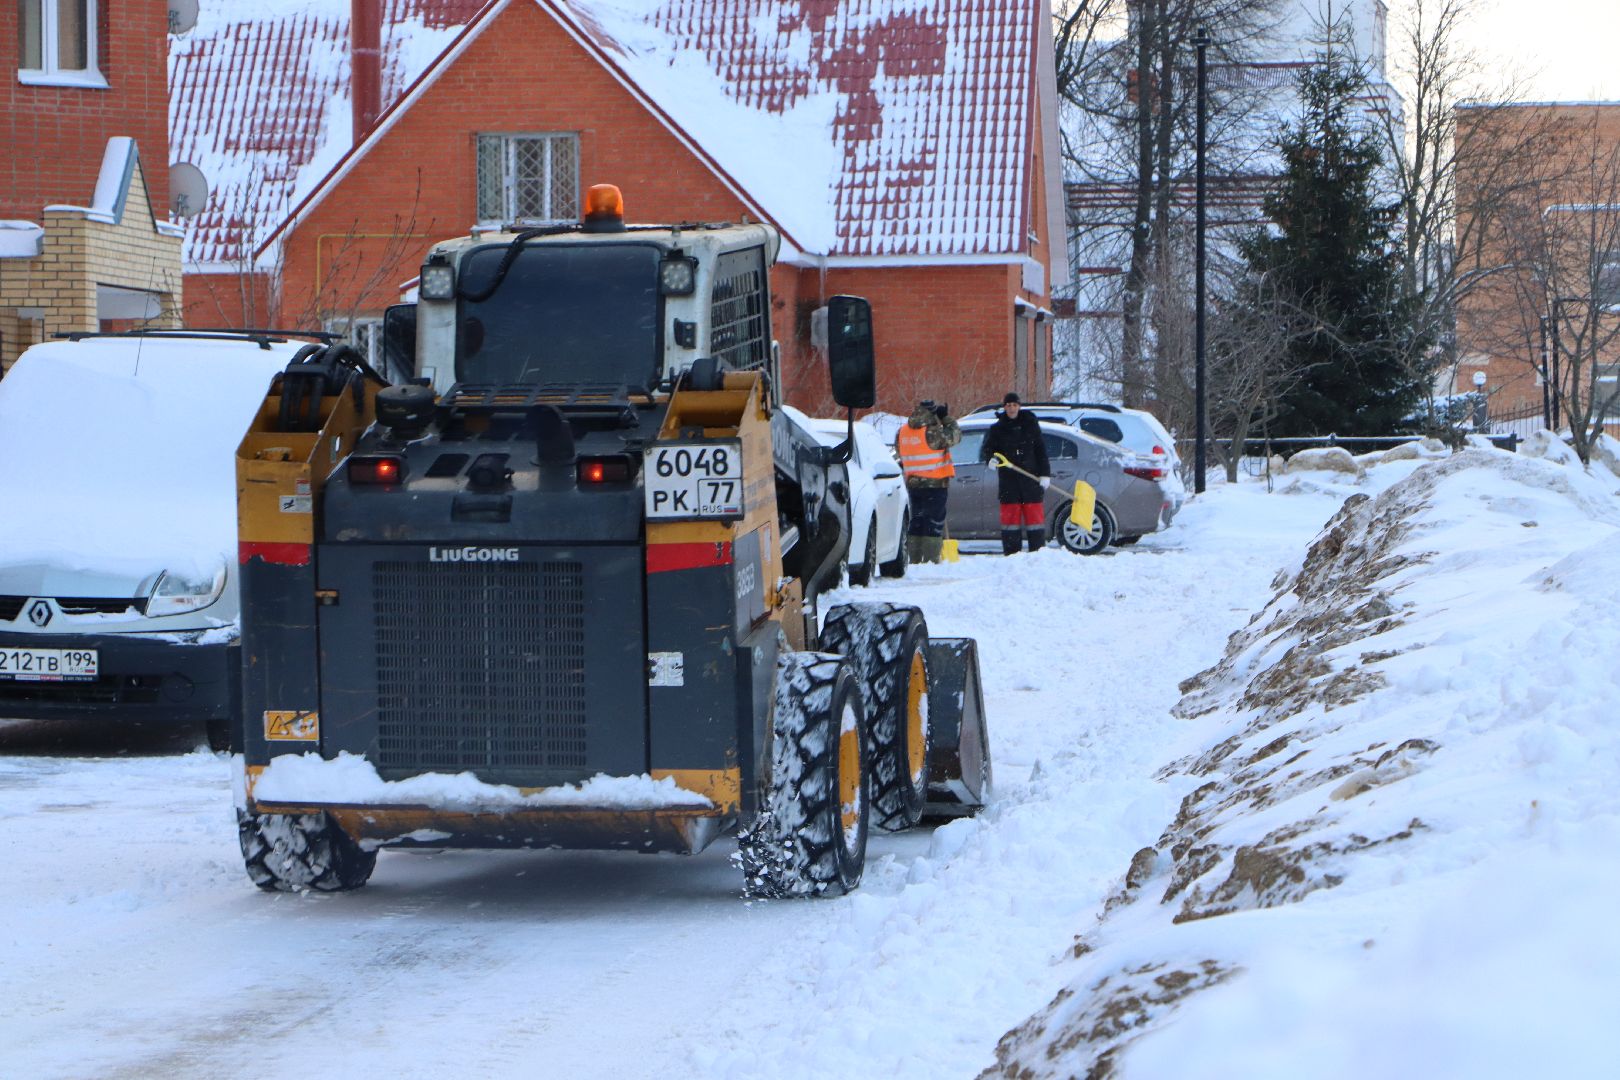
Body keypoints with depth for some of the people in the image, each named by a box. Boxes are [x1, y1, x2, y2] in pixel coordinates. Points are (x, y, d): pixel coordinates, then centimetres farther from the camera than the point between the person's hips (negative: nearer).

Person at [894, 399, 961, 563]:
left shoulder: (902, 432, 6)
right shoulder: (933, 433, -16)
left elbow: (899, 453, 18)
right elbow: (954, 436, -7)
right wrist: (946, 419, 4)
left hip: (912, 483, 7)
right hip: (935, 484, -7)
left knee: (916, 521, 14)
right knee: (934, 522, -3)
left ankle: (914, 559, 14)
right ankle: (930, 559, -7)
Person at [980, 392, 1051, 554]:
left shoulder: (1030, 424, 6)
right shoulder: (997, 428, 6)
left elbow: (1041, 450, 7)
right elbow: (987, 449, 7)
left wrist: (1045, 474, 0)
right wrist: (991, 458, -17)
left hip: (1030, 477, 0)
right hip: (1008, 479, 0)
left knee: (1034, 514, -1)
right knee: (1010, 515, -1)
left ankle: (1038, 551, 2)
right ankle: (1011, 553, 1)